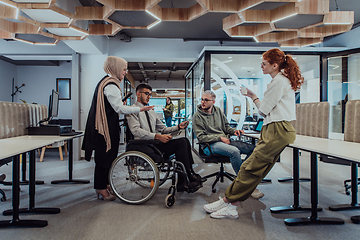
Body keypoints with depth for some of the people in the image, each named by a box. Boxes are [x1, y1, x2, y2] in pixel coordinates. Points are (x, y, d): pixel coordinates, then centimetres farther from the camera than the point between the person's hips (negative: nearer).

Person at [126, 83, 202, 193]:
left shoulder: (152, 112, 26)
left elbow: (163, 129, 24)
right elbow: (136, 130, -15)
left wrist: (178, 127, 5)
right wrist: (157, 136, -25)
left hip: (155, 143, 7)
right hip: (142, 145, -6)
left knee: (183, 141, -13)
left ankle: (183, 182, -18)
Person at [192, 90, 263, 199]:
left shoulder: (218, 110, 16)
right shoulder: (197, 116, -1)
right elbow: (201, 137, -8)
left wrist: (234, 131, -1)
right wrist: (220, 138, -14)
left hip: (225, 140, 7)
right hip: (210, 145, -6)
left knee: (252, 148, -12)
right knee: (234, 151, -34)